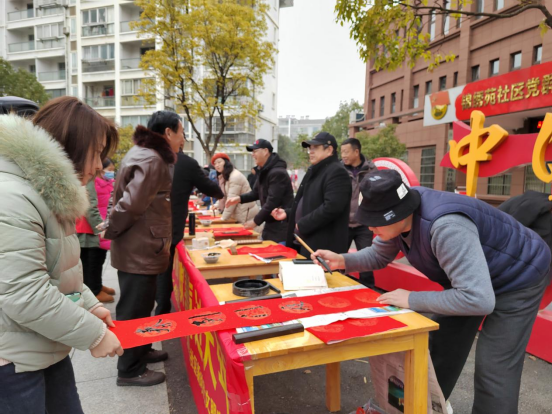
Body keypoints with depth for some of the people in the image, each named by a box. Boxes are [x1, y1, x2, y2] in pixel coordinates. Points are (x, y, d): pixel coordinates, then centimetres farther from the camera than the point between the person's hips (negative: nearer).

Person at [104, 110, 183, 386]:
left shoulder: (146, 154, 14)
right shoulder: (151, 160, -20)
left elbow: (130, 201, 16)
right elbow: (132, 205, -26)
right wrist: (111, 232, -11)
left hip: (140, 247, 10)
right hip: (139, 249, -10)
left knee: (141, 305, 23)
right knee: (134, 309, 4)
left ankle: (141, 351, 41)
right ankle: (130, 370, 21)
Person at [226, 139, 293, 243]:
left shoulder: (277, 173, -21)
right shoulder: (264, 171, 12)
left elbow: (272, 202, -25)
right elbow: (256, 193, 17)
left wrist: (256, 221, -17)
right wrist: (239, 198, -1)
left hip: (281, 227, -10)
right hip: (270, 224, 10)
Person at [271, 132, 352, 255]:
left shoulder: (337, 172, -15)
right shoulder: (314, 171, 18)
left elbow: (331, 207, -26)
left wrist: (302, 225, -19)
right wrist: (288, 213, 13)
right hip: (306, 243, 10)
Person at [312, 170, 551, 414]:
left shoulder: (447, 228, -43)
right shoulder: (399, 214, -16)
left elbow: (479, 299, -44)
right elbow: (379, 255, 1)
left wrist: (412, 300, -35)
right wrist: (343, 261, -16)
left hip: (519, 277, -7)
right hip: (471, 275, 8)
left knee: (493, 368, -9)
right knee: (441, 347, 13)